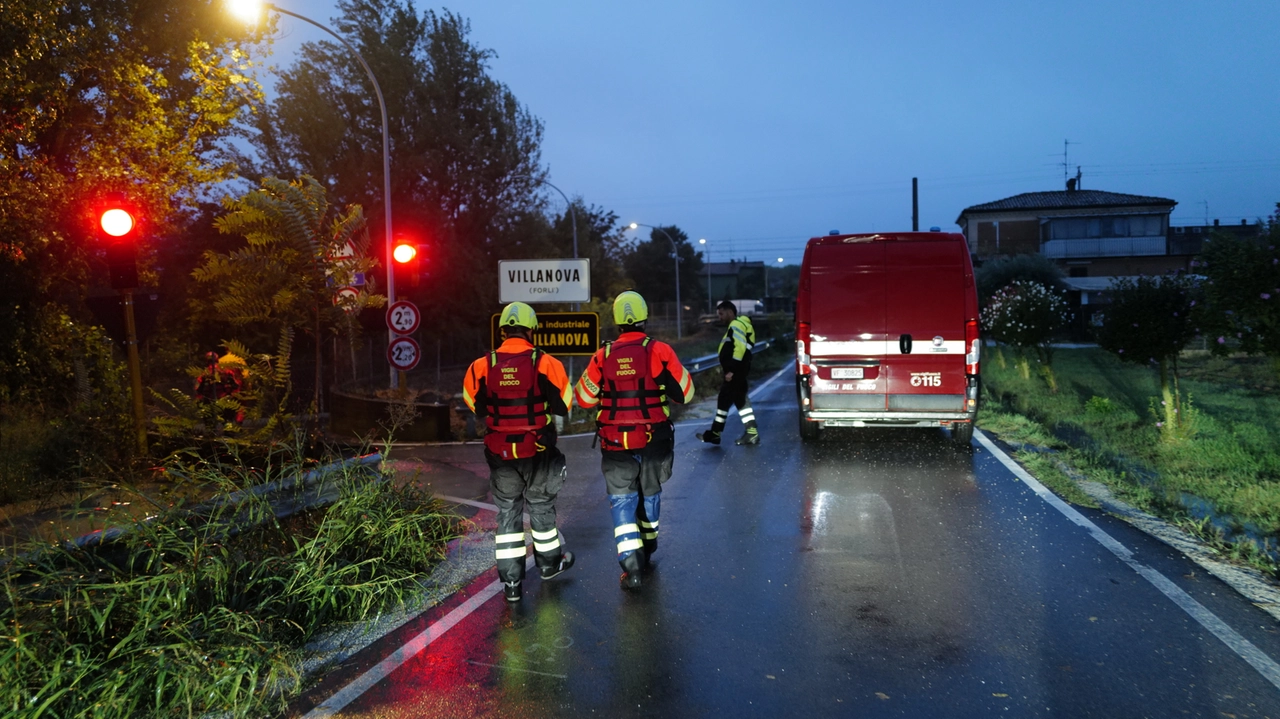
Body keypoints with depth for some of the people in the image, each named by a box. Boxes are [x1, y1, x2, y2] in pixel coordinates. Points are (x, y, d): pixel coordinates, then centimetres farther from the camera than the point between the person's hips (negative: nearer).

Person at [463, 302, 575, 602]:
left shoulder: (482, 366, -7)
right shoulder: (545, 363, -13)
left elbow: (476, 406, 5)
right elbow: (563, 405, -5)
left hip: (499, 452, 1)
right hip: (537, 450, -1)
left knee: (507, 511, 13)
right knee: (541, 505, 19)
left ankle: (511, 580, 13)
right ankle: (549, 562, 38)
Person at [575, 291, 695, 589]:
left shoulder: (602, 356, -5)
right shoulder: (660, 351, -10)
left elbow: (585, 399, 4)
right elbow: (685, 393, -5)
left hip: (616, 443, 0)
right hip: (654, 440, 1)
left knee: (622, 498, 7)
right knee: (650, 492, 22)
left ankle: (631, 562, -7)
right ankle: (647, 546, 40)